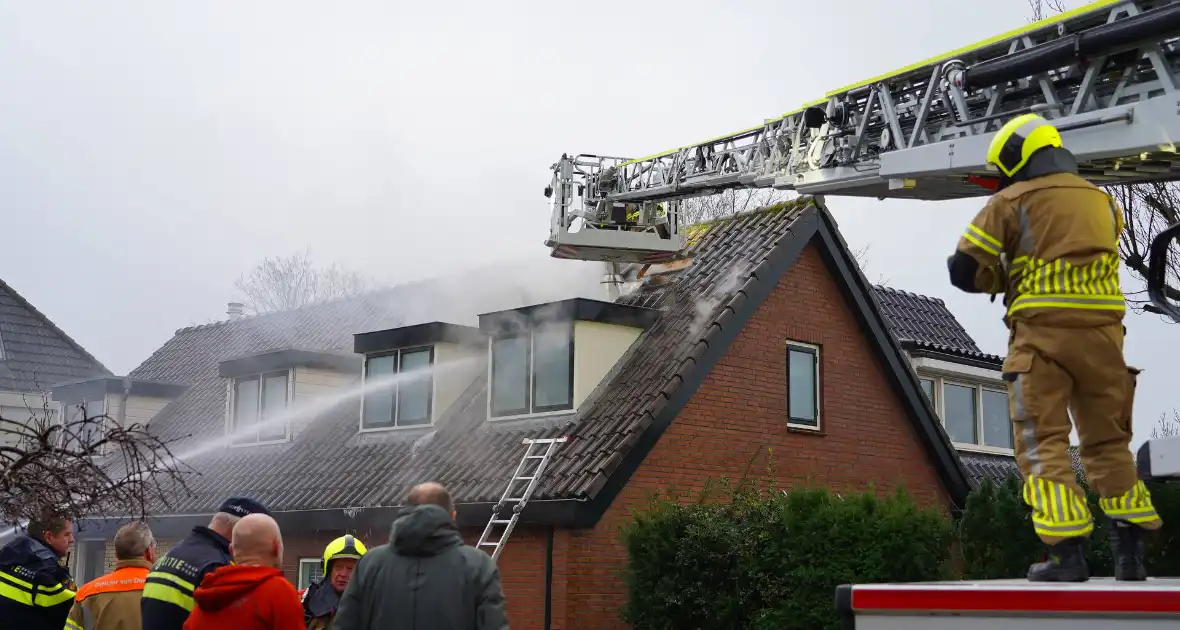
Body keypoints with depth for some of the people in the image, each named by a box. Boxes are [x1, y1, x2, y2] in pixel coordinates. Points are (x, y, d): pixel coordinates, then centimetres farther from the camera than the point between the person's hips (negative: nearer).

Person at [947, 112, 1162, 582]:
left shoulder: (1011, 202, -1)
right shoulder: (1102, 201, 14)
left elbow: (964, 270, -3)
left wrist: (1006, 278, 15)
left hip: (1042, 337, -4)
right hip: (1101, 335, 5)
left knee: (1044, 443, -1)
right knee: (1108, 443, 14)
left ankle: (1067, 553, -9)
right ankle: (1130, 552, 13)